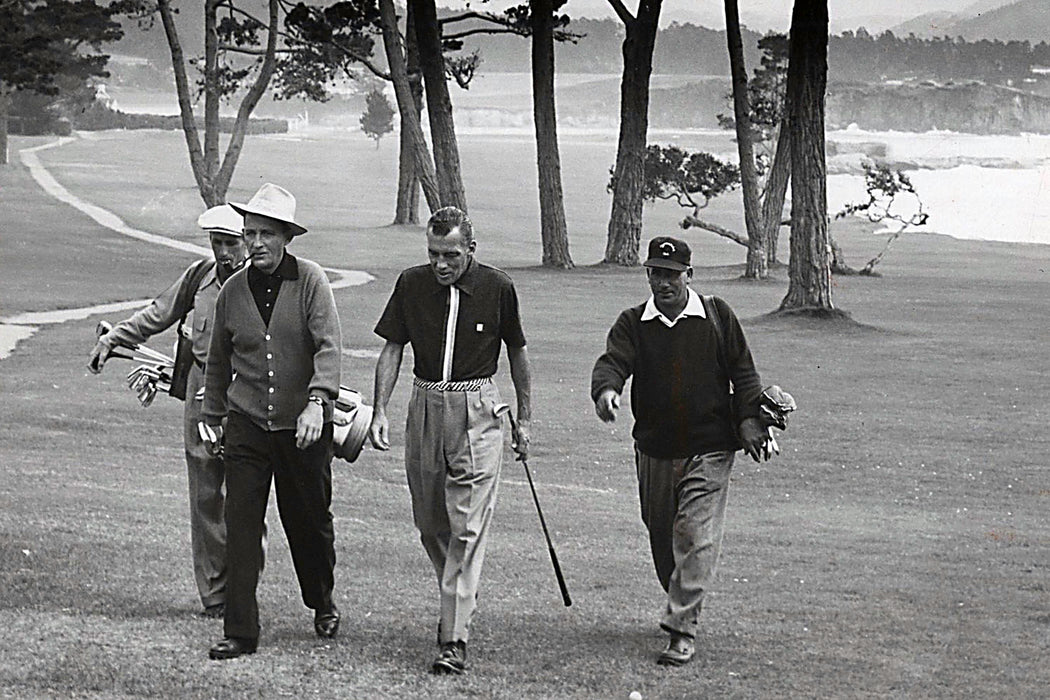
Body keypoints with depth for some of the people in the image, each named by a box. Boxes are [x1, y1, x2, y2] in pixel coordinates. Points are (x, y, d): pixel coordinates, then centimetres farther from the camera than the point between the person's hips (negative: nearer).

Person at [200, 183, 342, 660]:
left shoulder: (310, 281, -6)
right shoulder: (233, 290, 6)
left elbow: (328, 346, -14)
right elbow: (218, 361, 18)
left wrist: (317, 401, -27)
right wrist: (212, 416, 21)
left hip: (303, 425, -2)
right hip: (247, 423, 2)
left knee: (309, 520, 11)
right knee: (241, 526, -5)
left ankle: (322, 604, 37)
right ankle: (240, 632, -1)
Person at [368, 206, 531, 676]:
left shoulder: (497, 288, -6)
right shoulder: (412, 285, -1)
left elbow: (517, 351, 7)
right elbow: (392, 349, 5)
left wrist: (523, 419, 10)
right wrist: (380, 411, -5)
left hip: (477, 412, -3)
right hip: (425, 406, 3)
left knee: (467, 529, -9)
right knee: (429, 523, 11)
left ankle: (454, 640, -11)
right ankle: (460, 598, 36)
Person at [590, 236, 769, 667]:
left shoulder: (717, 316, 2)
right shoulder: (633, 324, 3)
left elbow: (742, 372, 5)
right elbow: (613, 361, -12)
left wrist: (749, 420, -7)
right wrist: (606, 389, -35)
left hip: (709, 451, -3)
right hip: (654, 449, 3)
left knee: (696, 538, -11)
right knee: (661, 538, 15)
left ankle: (682, 630, -11)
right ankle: (680, 604, 39)